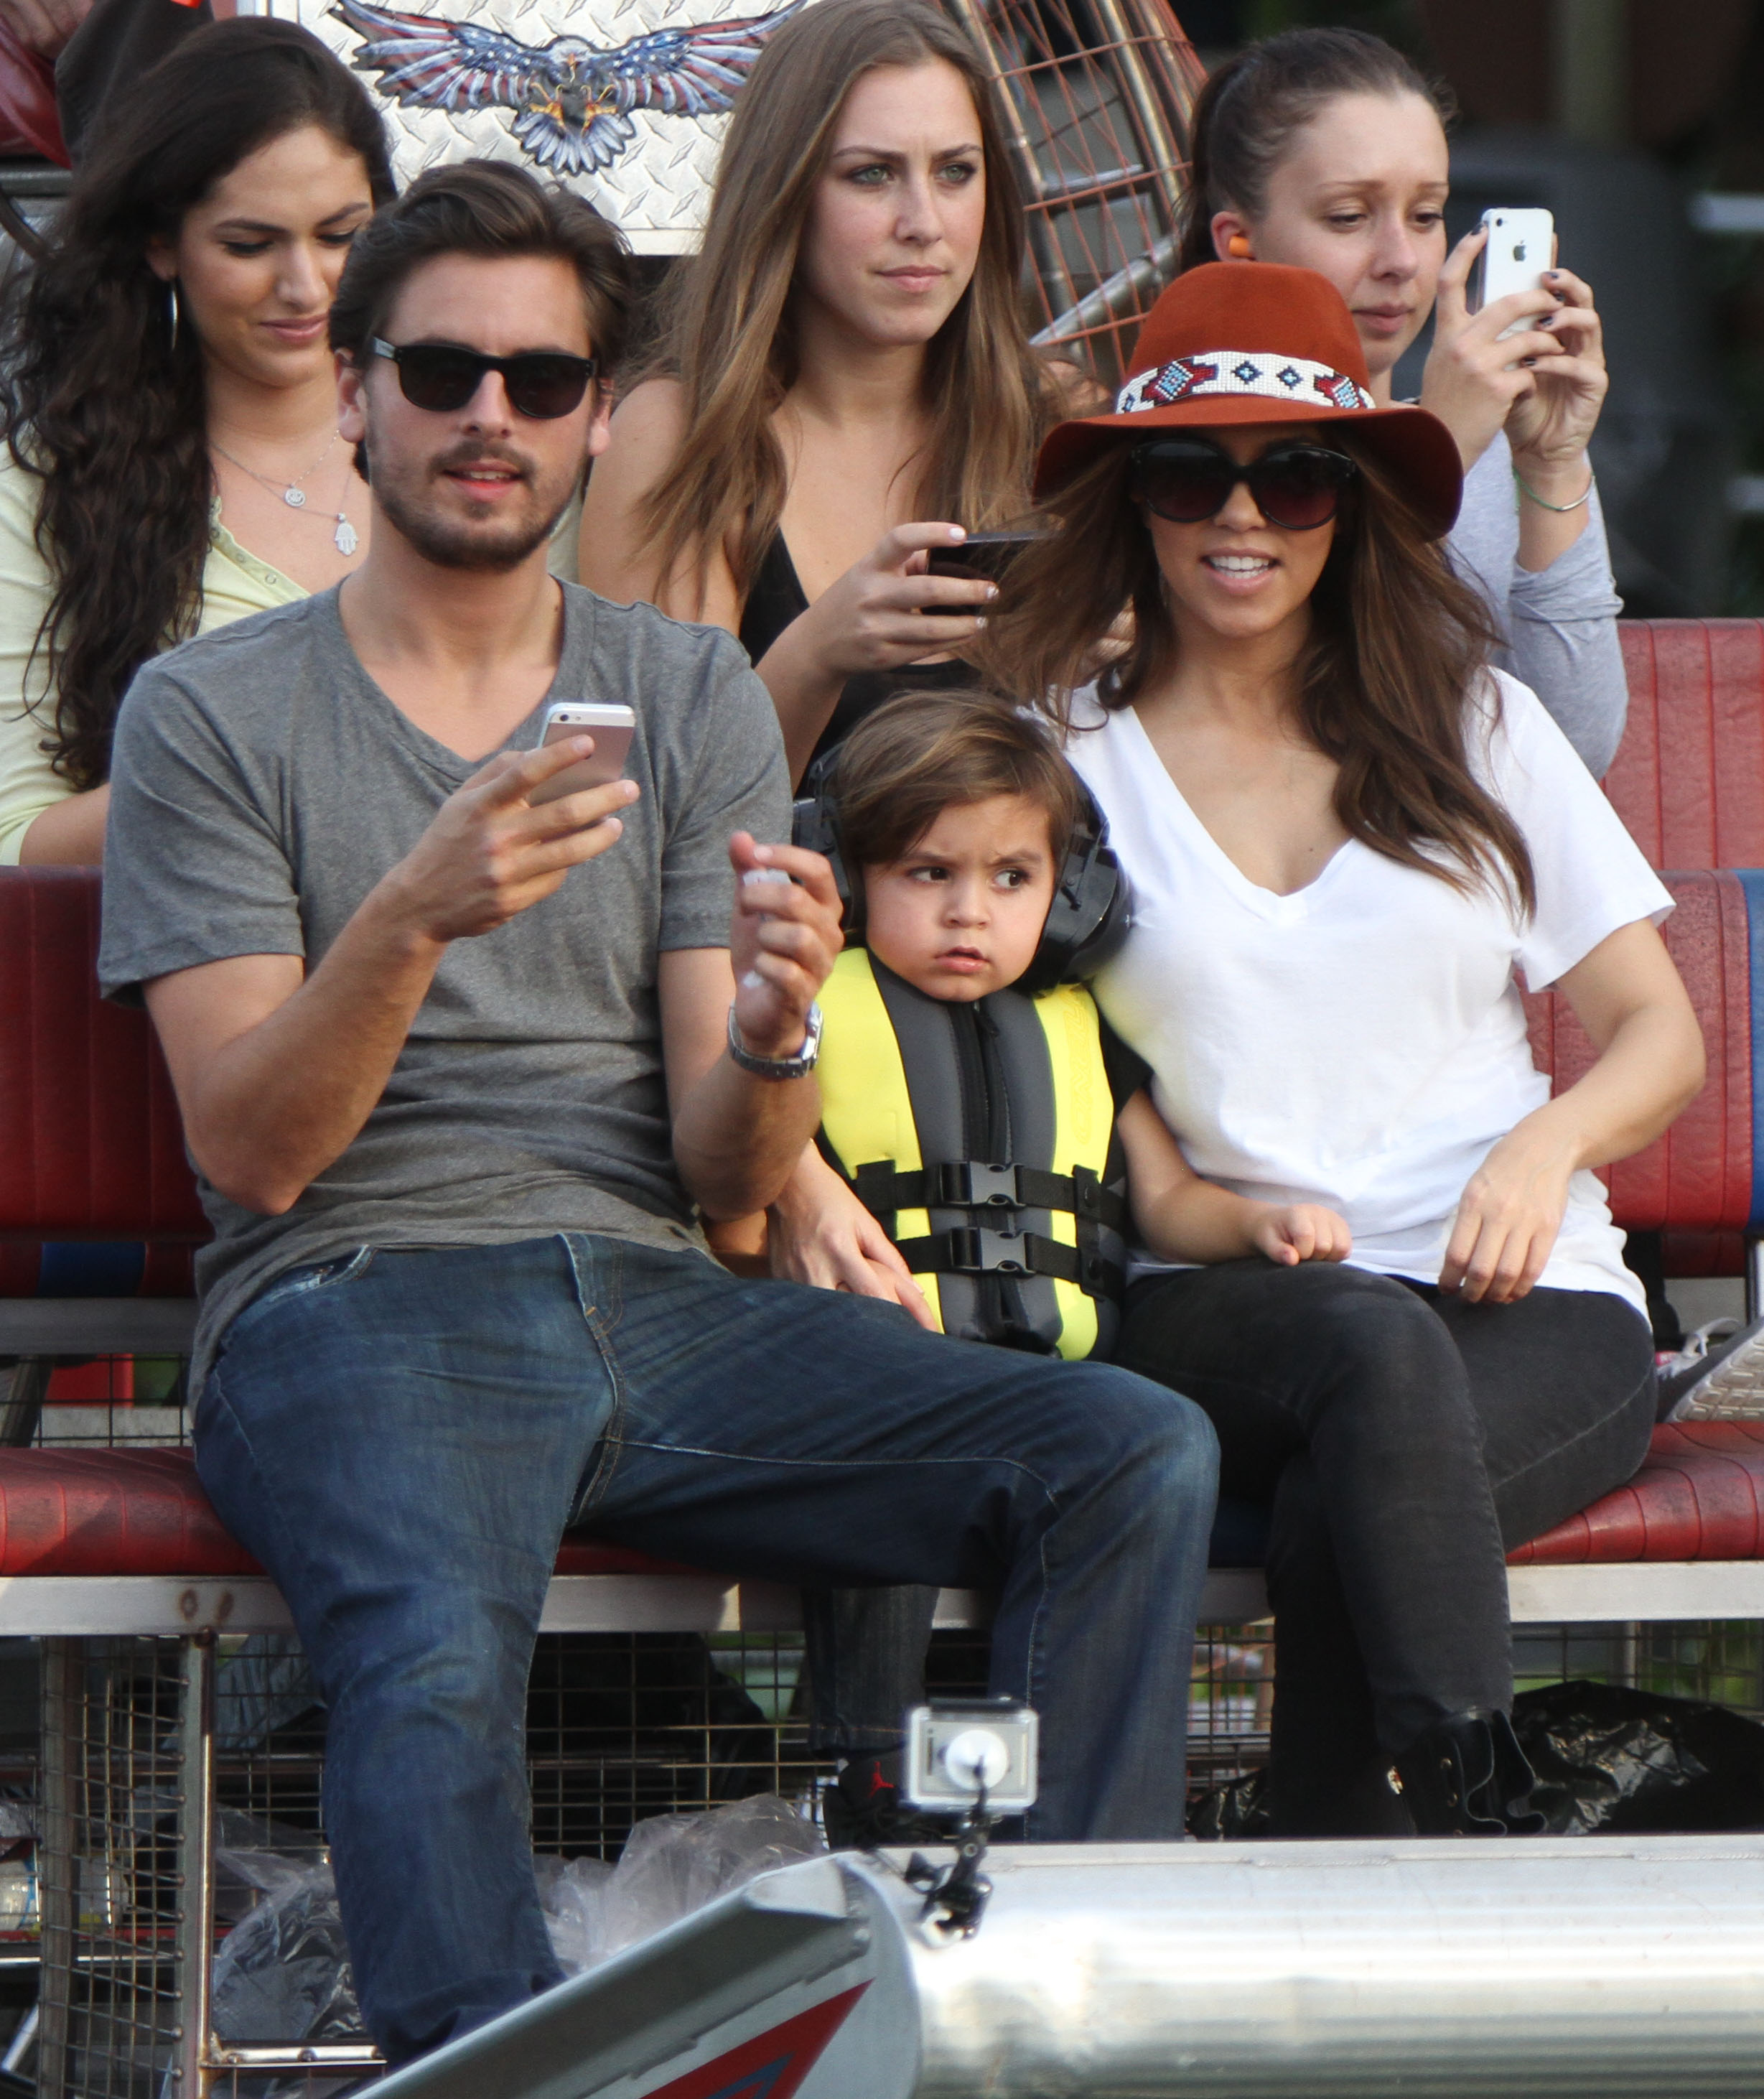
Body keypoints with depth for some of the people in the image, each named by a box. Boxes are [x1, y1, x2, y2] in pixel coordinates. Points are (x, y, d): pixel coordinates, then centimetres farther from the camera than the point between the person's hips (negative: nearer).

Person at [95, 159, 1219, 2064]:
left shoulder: (694, 695, 16)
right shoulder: (211, 712, 6)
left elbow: (726, 1178, 8)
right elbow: (247, 1150, -5)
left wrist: (773, 1036, -16)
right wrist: (412, 921, -22)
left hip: (653, 1298, 4)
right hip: (349, 1310, -4)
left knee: (1137, 1458, -20)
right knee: (434, 1655, -39)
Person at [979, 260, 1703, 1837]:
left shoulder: (1474, 728, 16)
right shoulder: (1068, 752, 11)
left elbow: (1660, 1033, 17)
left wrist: (1550, 1141, -7)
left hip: (1528, 1301, 1)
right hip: (1215, 1308, -1)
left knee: (1340, 1518, -35)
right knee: (1382, 1355, -38)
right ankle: (1484, 1834, -46)